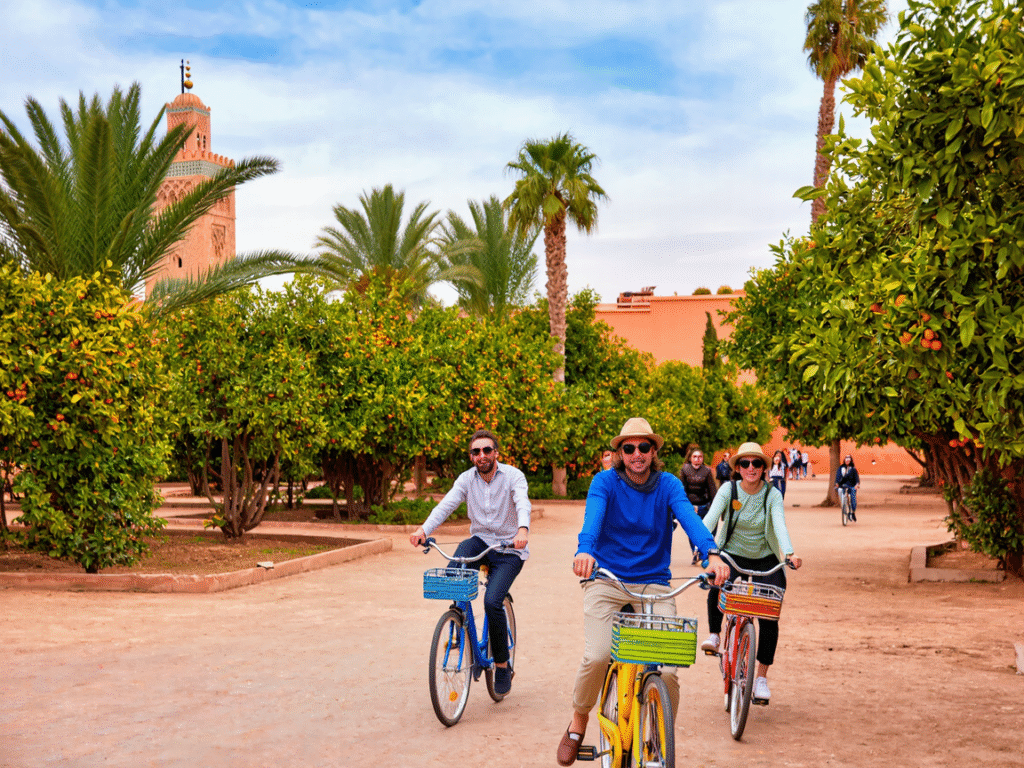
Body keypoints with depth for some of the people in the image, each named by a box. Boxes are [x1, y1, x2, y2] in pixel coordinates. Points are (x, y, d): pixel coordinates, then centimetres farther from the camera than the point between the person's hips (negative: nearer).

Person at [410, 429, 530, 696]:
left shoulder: (513, 476, -11)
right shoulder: (467, 479, 0)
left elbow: (522, 504, -29)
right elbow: (446, 505, -14)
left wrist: (523, 530, -51)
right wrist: (424, 529, -32)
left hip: (509, 548, -3)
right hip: (480, 541, 4)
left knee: (492, 601, -22)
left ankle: (503, 665, -2)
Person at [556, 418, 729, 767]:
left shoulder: (668, 485, 2)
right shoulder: (605, 482, -3)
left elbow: (689, 518, -17)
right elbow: (593, 516, -23)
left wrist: (712, 553, -37)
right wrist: (585, 550, -45)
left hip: (654, 584, 2)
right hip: (606, 582, -1)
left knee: (667, 669, -13)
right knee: (597, 657, -21)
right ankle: (578, 723, 9)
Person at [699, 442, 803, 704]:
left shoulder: (772, 494, -8)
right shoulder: (728, 490, -8)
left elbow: (779, 525, -24)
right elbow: (711, 516, -23)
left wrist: (789, 553, -42)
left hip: (765, 561, 1)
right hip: (731, 555, -1)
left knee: (769, 618, -12)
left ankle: (761, 677, 4)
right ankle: (714, 634, -10)